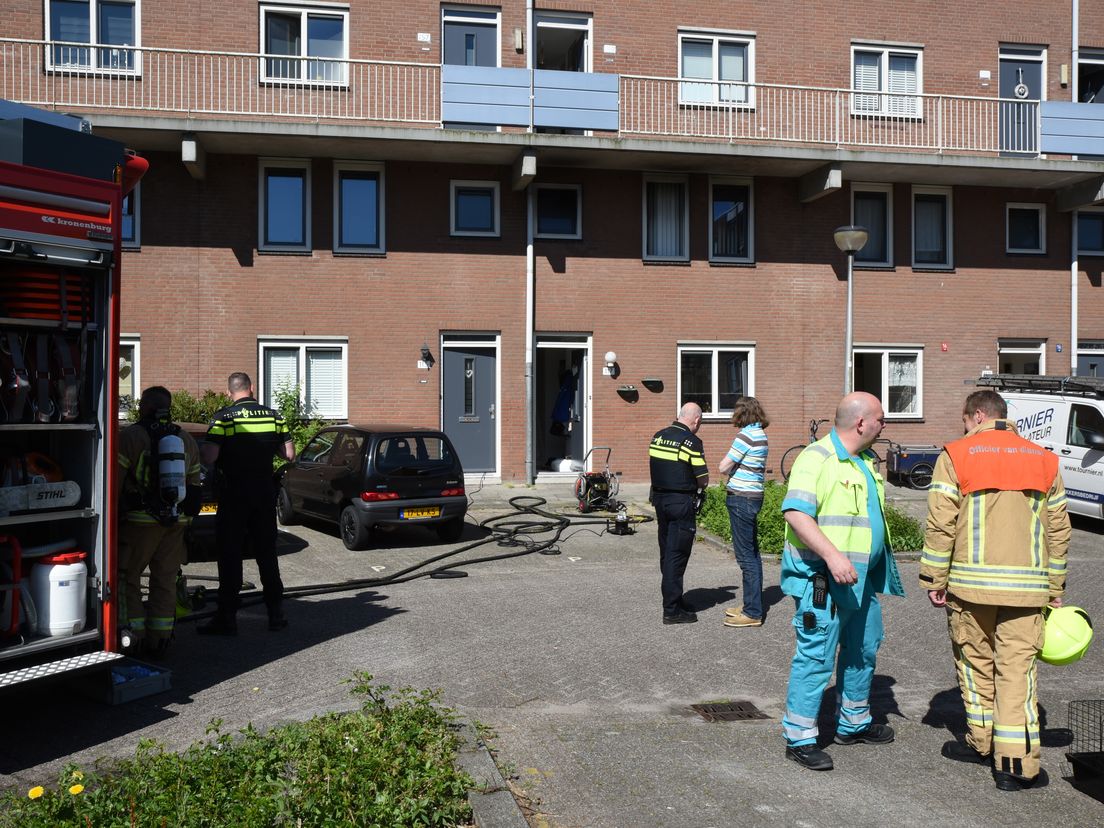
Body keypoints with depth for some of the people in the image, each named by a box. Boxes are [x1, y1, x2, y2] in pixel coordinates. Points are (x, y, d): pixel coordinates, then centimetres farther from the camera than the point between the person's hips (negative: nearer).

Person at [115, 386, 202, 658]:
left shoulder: (130, 436, -6)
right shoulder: (187, 440, 12)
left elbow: (115, 482, -11)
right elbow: (194, 485, 14)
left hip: (140, 520, -5)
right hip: (176, 522, 5)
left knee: (128, 577, 6)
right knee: (165, 580, 11)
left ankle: (133, 639, 1)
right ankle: (159, 640, 14)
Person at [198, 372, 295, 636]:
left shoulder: (223, 417, -9)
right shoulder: (273, 416, 2)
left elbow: (209, 457, -18)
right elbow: (289, 454, 2)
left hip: (233, 497, -4)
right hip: (265, 495, 4)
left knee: (230, 555, 2)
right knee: (267, 554, 12)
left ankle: (226, 618, 2)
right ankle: (276, 614, 16)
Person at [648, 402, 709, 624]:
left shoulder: (658, 436, 6)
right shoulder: (691, 441, -14)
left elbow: (657, 467, 11)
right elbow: (703, 480, -12)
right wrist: (698, 485, 9)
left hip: (659, 498, 7)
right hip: (682, 502, -7)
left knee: (666, 553, 16)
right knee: (677, 555, -2)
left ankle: (672, 599, 27)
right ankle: (672, 610, 0)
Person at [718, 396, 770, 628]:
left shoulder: (746, 435, -15)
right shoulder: (761, 435, 13)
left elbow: (724, 467, -15)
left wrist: (730, 468, 6)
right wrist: (736, 468, 3)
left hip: (741, 499, -10)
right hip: (754, 496, 10)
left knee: (746, 556, -6)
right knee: (752, 553, 15)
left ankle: (753, 613, -2)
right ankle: (753, 606, 23)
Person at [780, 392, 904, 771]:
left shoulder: (864, 462, 15)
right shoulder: (816, 458, -16)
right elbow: (795, 513, -25)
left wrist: (882, 569, 25)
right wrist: (832, 555, -33)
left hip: (862, 580, 10)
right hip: (822, 580, -10)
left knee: (863, 651, 19)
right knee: (816, 657, -5)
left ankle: (854, 723, 36)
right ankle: (800, 738, 4)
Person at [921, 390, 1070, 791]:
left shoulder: (956, 456, -2)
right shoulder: (1043, 460, 10)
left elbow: (940, 524, -7)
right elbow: (1059, 529, 13)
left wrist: (934, 580, 0)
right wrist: (1055, 587, 20)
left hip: (972, 582, -2)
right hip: (1027, 586, 2)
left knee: (976, 660, 14)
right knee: (1018, 668, 3)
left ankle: (981, 741, 27)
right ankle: (1018, 762, 0)